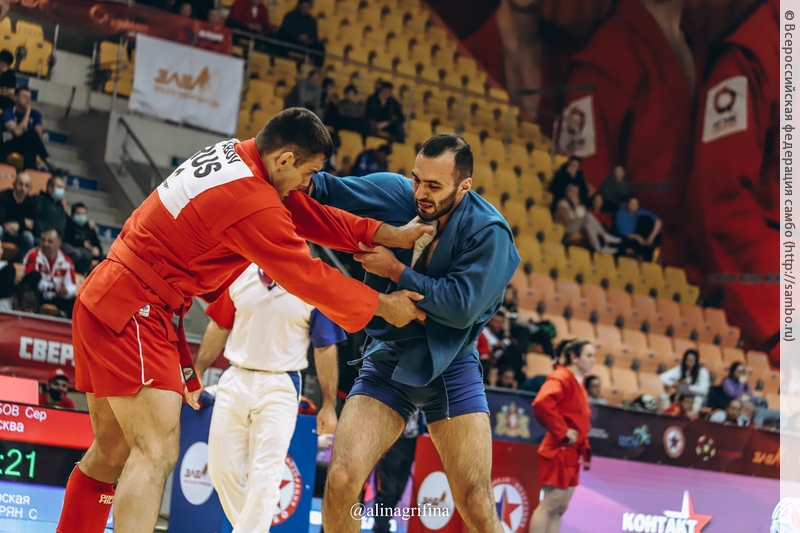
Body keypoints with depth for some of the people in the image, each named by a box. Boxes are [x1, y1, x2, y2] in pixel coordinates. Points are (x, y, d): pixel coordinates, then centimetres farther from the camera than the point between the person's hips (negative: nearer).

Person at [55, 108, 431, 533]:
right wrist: (381, 306, -1)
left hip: (106, 299, 10)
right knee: (157, 454, -15)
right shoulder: (252, 202, -21)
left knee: (111, 454, 14)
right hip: (133, 311, -10)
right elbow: (307, 276, -12)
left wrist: (390, 235, 5)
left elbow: (311, 215, 11)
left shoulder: (239, 154, 5)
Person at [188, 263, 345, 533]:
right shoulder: (240, 276, 3)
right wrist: (197, 373, 9)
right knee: (222, 470, 6)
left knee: (264, 478, -9)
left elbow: (325, 349, -2)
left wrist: (329, 405, -2)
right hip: (234, 381, 4)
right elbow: (219, 328, 12)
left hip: (280, 389, -4)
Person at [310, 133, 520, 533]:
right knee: (341, 481, -15)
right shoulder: (394, 193, -7)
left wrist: (395, 270, -20)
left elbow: (461, 307, -21)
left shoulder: (488, 231, -16)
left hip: (450, 367, -2)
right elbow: (328, 191, 0)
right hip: (387, 361, 2)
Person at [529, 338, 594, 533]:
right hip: (559, 452, -10)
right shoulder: (561, 378, -13)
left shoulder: (577, 383, 17)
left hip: (571, 455, 10)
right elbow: (541, 404, -30)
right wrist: (562, 433, -24)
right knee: (550, 505, -10)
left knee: (560, 508, 9)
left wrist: (582, 444, 11)